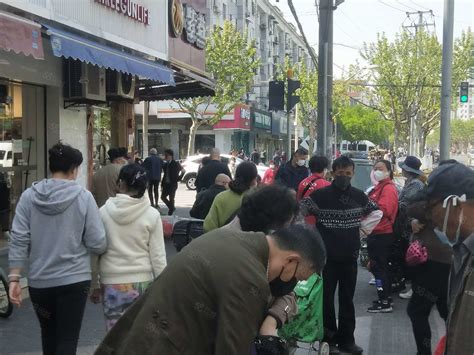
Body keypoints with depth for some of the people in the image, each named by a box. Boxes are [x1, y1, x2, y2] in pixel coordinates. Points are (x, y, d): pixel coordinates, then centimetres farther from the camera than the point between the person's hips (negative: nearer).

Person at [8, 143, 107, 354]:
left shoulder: (29, 196, -3)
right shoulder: (83, 197, -10)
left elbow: (18, 240, -6)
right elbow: (98, 244, -10)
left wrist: (14, 278, -3)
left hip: (39, 281, 4)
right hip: (74, 280, -3)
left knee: (49, 336, 24)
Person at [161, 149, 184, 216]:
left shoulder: (175, 164, -8)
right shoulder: (165, 164, 9)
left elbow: (183, 171, -7)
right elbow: (165, 175, 13)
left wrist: (178, 178, -7)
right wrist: (162, 185, 9)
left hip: (173, 184, -7)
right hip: (166, 184, 7)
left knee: (171, 198, -3)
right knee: (163, 197, 7)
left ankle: (170, 213, 10)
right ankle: (172, 208, 26)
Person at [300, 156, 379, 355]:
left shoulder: (359, 196, 2)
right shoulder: (320, 195, -10)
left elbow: (376, 210, 17)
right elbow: (299, 210, -9)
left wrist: (365, 225, 5)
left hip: (350, 255, 3)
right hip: (326, 255, -3)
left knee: (347, 299, 10)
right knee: (326, 297, 5)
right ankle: (328, 337, 19)